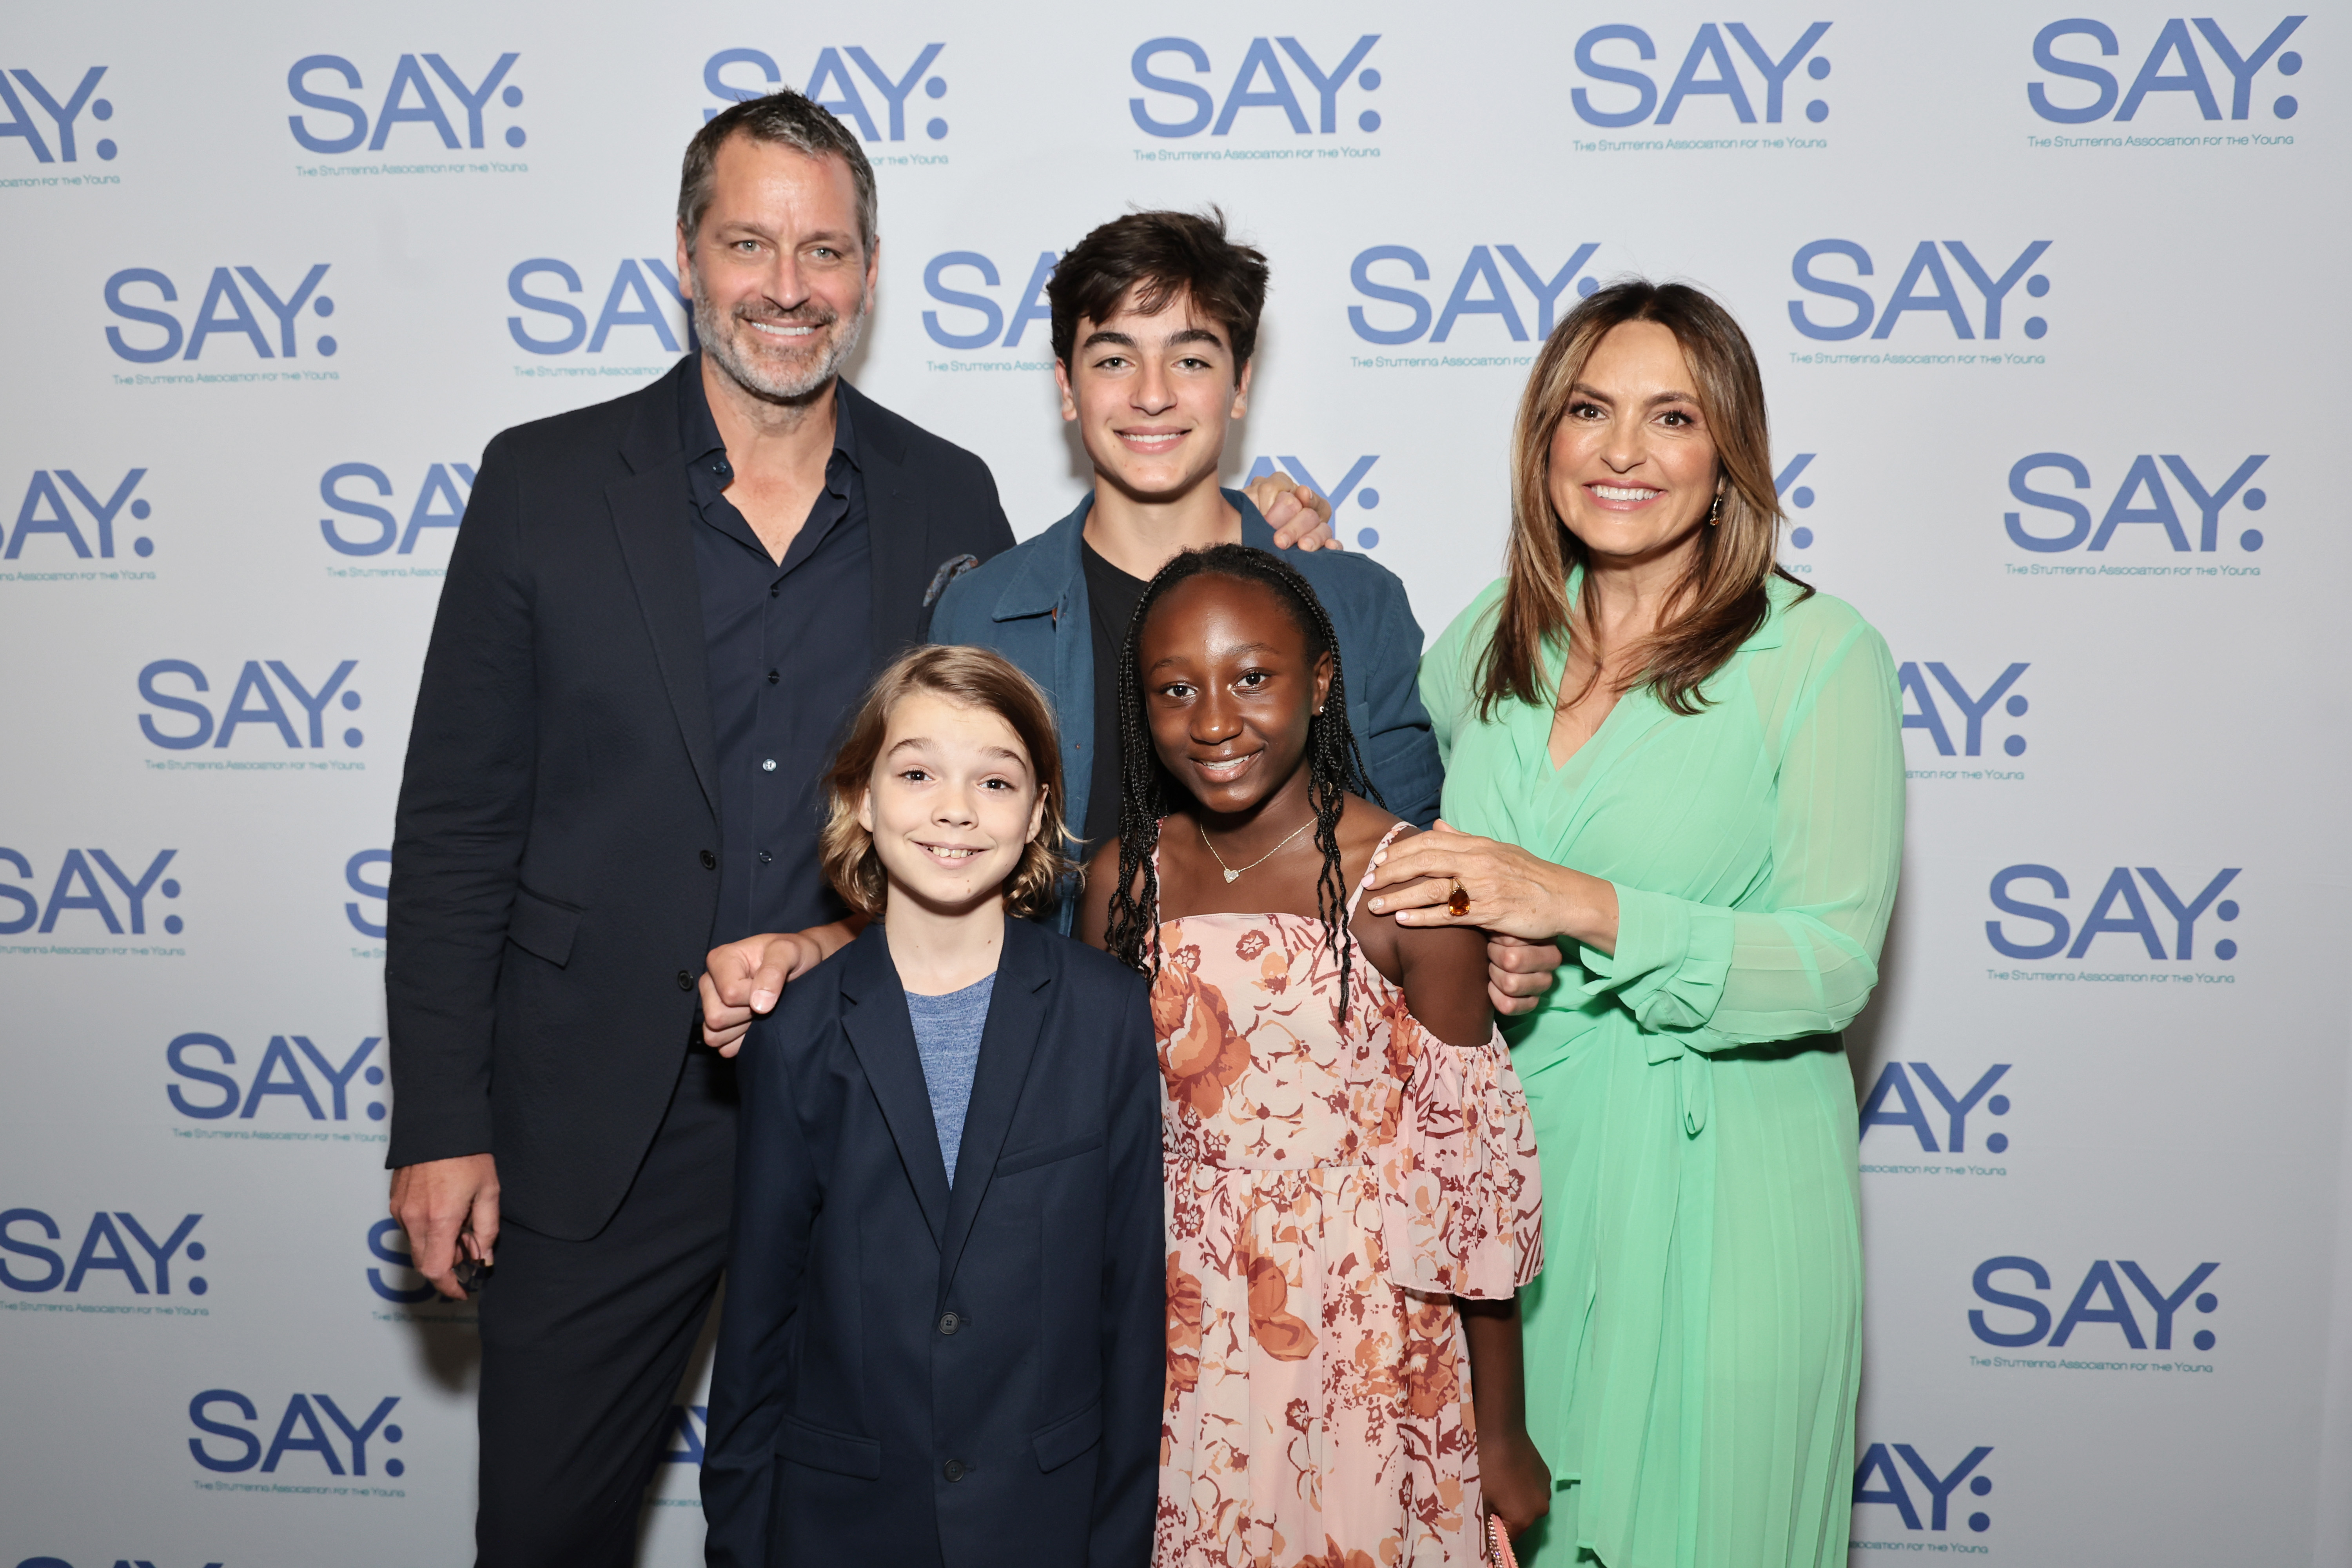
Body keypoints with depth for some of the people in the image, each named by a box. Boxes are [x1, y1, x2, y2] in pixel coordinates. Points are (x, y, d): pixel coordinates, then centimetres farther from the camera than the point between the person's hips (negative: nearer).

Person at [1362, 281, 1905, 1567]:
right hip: (1505, 1157, 4)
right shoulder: (1487, 641, 5)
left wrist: (1584, 908, -25)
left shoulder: (1818, 652, -9)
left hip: (1714, 1183, -4)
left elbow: (1834, 965, -14)